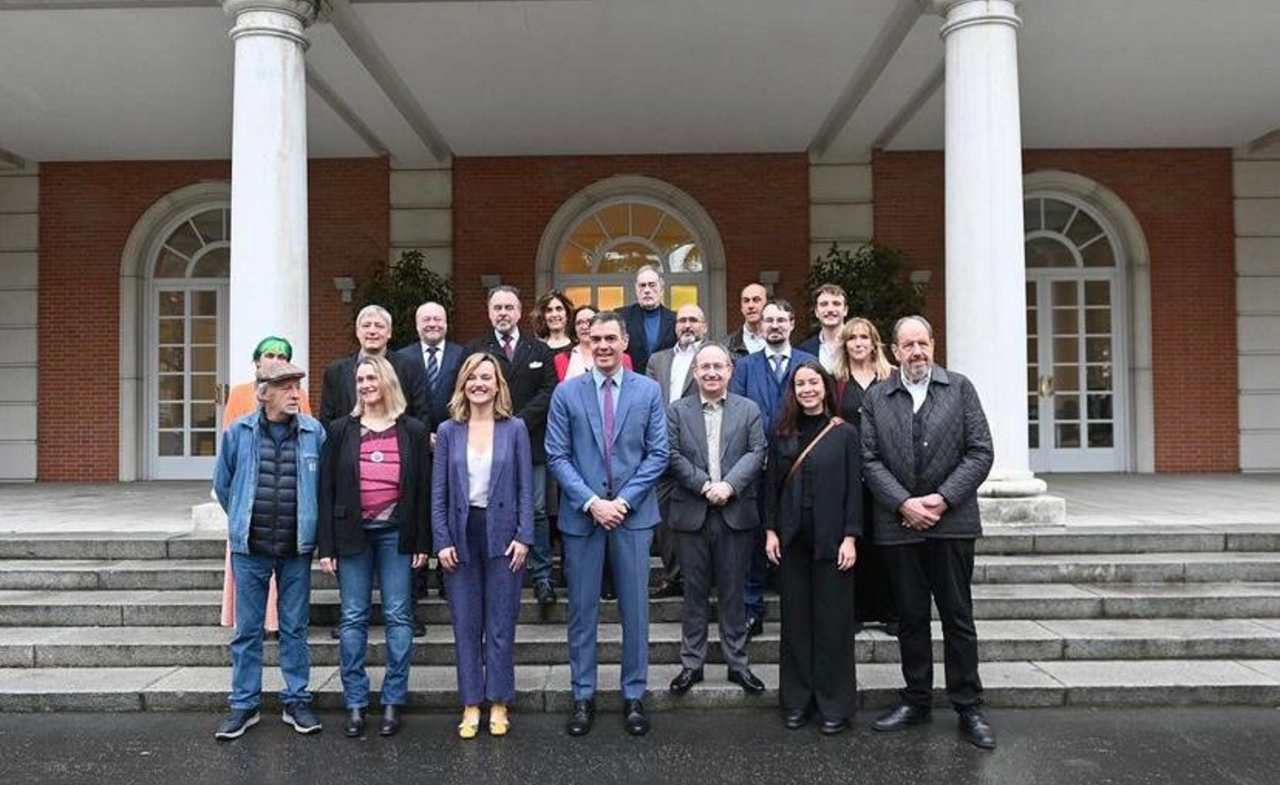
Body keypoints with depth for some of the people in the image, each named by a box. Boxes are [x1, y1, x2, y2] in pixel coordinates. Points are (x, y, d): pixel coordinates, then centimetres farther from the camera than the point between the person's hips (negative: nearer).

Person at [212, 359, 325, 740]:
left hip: (296, 549, 0)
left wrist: (310, 525, 7)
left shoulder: (314, 433, -3)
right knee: (247, 630, 8)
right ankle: (243, 704, 21)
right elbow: (222, 484, 9)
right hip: (250, 548, 0)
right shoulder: (238, 432, -3)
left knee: (295, 629, 9)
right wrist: (243, 521, 13)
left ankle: (297, 701, 21)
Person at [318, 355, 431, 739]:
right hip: (352, 533, 1)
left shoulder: (413, 431, 4)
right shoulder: (341, 430, 6)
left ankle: (393, 701, 13)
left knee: (398, 617, 3)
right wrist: (326, 545, -2)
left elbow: (423, 488, 4)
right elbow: (326, 488, 4)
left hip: (395, 532, -1)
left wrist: (422, 542, -1)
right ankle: (355, 703, 14)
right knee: (353, 618, 5)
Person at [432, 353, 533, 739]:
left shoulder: (514, 429, 1)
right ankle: (471, 704, 20)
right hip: (462, 536, 1)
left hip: (502, 536, -1)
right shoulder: (449, 431, 4)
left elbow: (525, 487, 0)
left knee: (501, 626, 6)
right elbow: (438, 491, 4)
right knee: (465, 625, 8)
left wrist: (523, 537, -7)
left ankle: (499, 703, 19)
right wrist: (442, 541, -3)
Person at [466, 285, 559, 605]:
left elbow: (549, 392, 1)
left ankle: (542, 576, 11)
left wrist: (519, 421, -11)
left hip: (531, 442, 1)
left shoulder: (540, 351, 10)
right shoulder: (474, 351, 7)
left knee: (537, 511, 3)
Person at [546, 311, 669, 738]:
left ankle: (634, 696, 21)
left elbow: (658, 453, 0)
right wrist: (591, 502, -12)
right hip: (581, 514, 0)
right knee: (582, 609, 8)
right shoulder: (567, 393, 1)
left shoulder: (649, 390, 2)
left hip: (633, 513, 0)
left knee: (635, 608, 7)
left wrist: (624, 500, -10)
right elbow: (557, 456, -2)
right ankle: (583, 697, 21)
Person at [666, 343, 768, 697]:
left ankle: (738, 663, 19)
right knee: (695, 592, 8)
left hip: (736, 512, 0)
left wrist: (729, 485, -17)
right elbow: (673, 455, -4)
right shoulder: (676, 410, 5)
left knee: (733, 591, 8)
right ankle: (691, 663, 18)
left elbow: (756, 452, -3)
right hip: (691, 512, 0)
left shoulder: (749, 410, 7)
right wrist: (704, 485, -14)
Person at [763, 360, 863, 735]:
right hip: (792, 539, 3)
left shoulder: (844, 433, -1)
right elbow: (772, 484, 8)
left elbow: (854, 488, -3)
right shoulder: (783, 434, 7)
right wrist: (770, 530, 1)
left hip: (831, 539, -3)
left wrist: (850, 538, -8)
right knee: (795, 619, 9)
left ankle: (835, 704, 16)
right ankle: (797, 700, 20)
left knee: (833, 620, 3)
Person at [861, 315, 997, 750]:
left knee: (958, 617, 5)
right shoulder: (876, 397, 6)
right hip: (899, 523, 1)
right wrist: (904, 503, -11)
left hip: (951, 520, -1)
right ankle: (916, 701, 23)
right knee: (910, 617, 11)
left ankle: (968, 706, 16)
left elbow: (981, 452, -2)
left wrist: (942, 499, -11)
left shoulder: (960, 388, 3)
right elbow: (870, 460, 0)